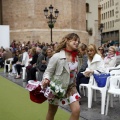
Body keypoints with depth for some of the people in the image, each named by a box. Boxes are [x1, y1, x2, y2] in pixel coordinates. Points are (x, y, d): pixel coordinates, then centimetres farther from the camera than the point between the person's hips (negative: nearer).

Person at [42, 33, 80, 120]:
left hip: (70, 87, 5)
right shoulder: (57, 56, -21)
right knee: (51, 113, 12)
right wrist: (46, 79, -35)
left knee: (76, 110, -10)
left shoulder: (75, 57, -1)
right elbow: (48, 71, -16)